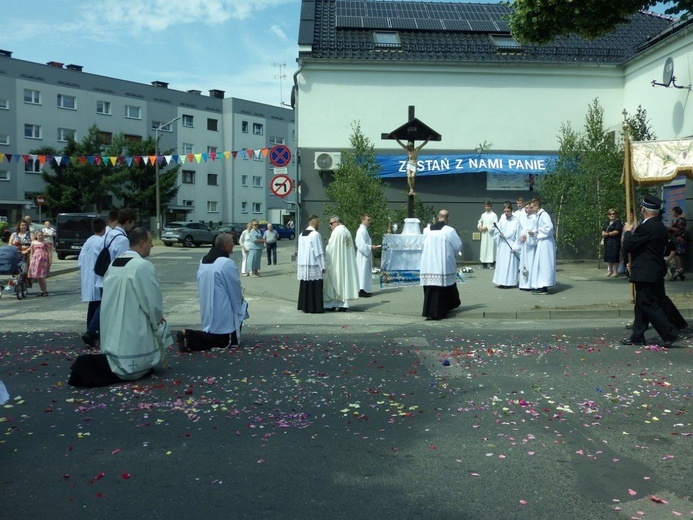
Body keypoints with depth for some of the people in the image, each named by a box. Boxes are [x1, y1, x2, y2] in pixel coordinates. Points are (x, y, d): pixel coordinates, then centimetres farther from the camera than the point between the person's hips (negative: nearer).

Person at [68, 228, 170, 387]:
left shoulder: (113, 264, 10)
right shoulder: (143, 265, -16)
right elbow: (153, 304, -15)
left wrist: (154, 318, 19)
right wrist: (157, 319, 7)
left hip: (113, 335, 8)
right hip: (134, 337, -8)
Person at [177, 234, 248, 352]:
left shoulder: (203, 260, 6)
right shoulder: (227, 263, -19)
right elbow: (235, 290, -10)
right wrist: (241, 302, 11)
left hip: (207, 311, 8)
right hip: (223, 313, -8)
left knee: (214, 334, 21)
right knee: (228, 341, 7)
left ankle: (188, 335, -2)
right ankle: (190, 339, -10)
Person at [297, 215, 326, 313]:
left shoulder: (302, 234, 10)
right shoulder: (315, 234, -13)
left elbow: (300, 251, 13)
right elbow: (319, 252, -14)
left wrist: (299, 266, 16)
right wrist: (322, 267, -10)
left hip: (302, 265, 8)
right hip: (314, 265, -8)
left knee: (305, 286, 12)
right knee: (315, 287, -1)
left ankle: (304, 306, 16)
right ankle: (314, 308, 1)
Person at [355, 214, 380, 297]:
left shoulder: (364, 230, 16)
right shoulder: (362, 230, -16)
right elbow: (361, 244, -23)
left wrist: (371, 246, 13)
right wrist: (371, 247, -18)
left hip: (366, 255, 10)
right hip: (363, 255, -10)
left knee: (366, 272, 11)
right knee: (363, 271, -8)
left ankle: (364, 290, 15)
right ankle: (362, 291, -6)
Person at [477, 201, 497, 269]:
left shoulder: (494, 215, -4)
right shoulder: (483, 215, 12)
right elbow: (480, 222, 23)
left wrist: (487, 228, -13)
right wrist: (480, 226, 3)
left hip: (491, 234, -5)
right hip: (484, 234, 5)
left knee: (491, 247, -7)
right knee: (484, 247, 4)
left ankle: (491, 263, -4)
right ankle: (484, 263, 9)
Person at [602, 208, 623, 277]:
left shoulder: (618, 222, -5)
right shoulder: (607, 223, 18)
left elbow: (616, 231, -16)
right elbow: (603, 231, 16)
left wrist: (607, 234, -11)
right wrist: (603, 233, -8)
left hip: (615, 242, -7)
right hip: (607, 242, 7)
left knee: (614, 256, -8)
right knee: (608, 256, 8)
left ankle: (615, 271, -3)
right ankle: (610, 270, 17)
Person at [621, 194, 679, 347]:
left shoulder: (645, 227, -19)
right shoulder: (661, 227, 11)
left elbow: (627, 247, -16)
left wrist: (628, 231, -2)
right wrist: (634, 232, 14)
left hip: (645, 273, -10)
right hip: (656, 272, 10)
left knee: (649, 305, -3)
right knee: (642, 305, 13)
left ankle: (669, 334, -1)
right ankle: (637, 337, 19)